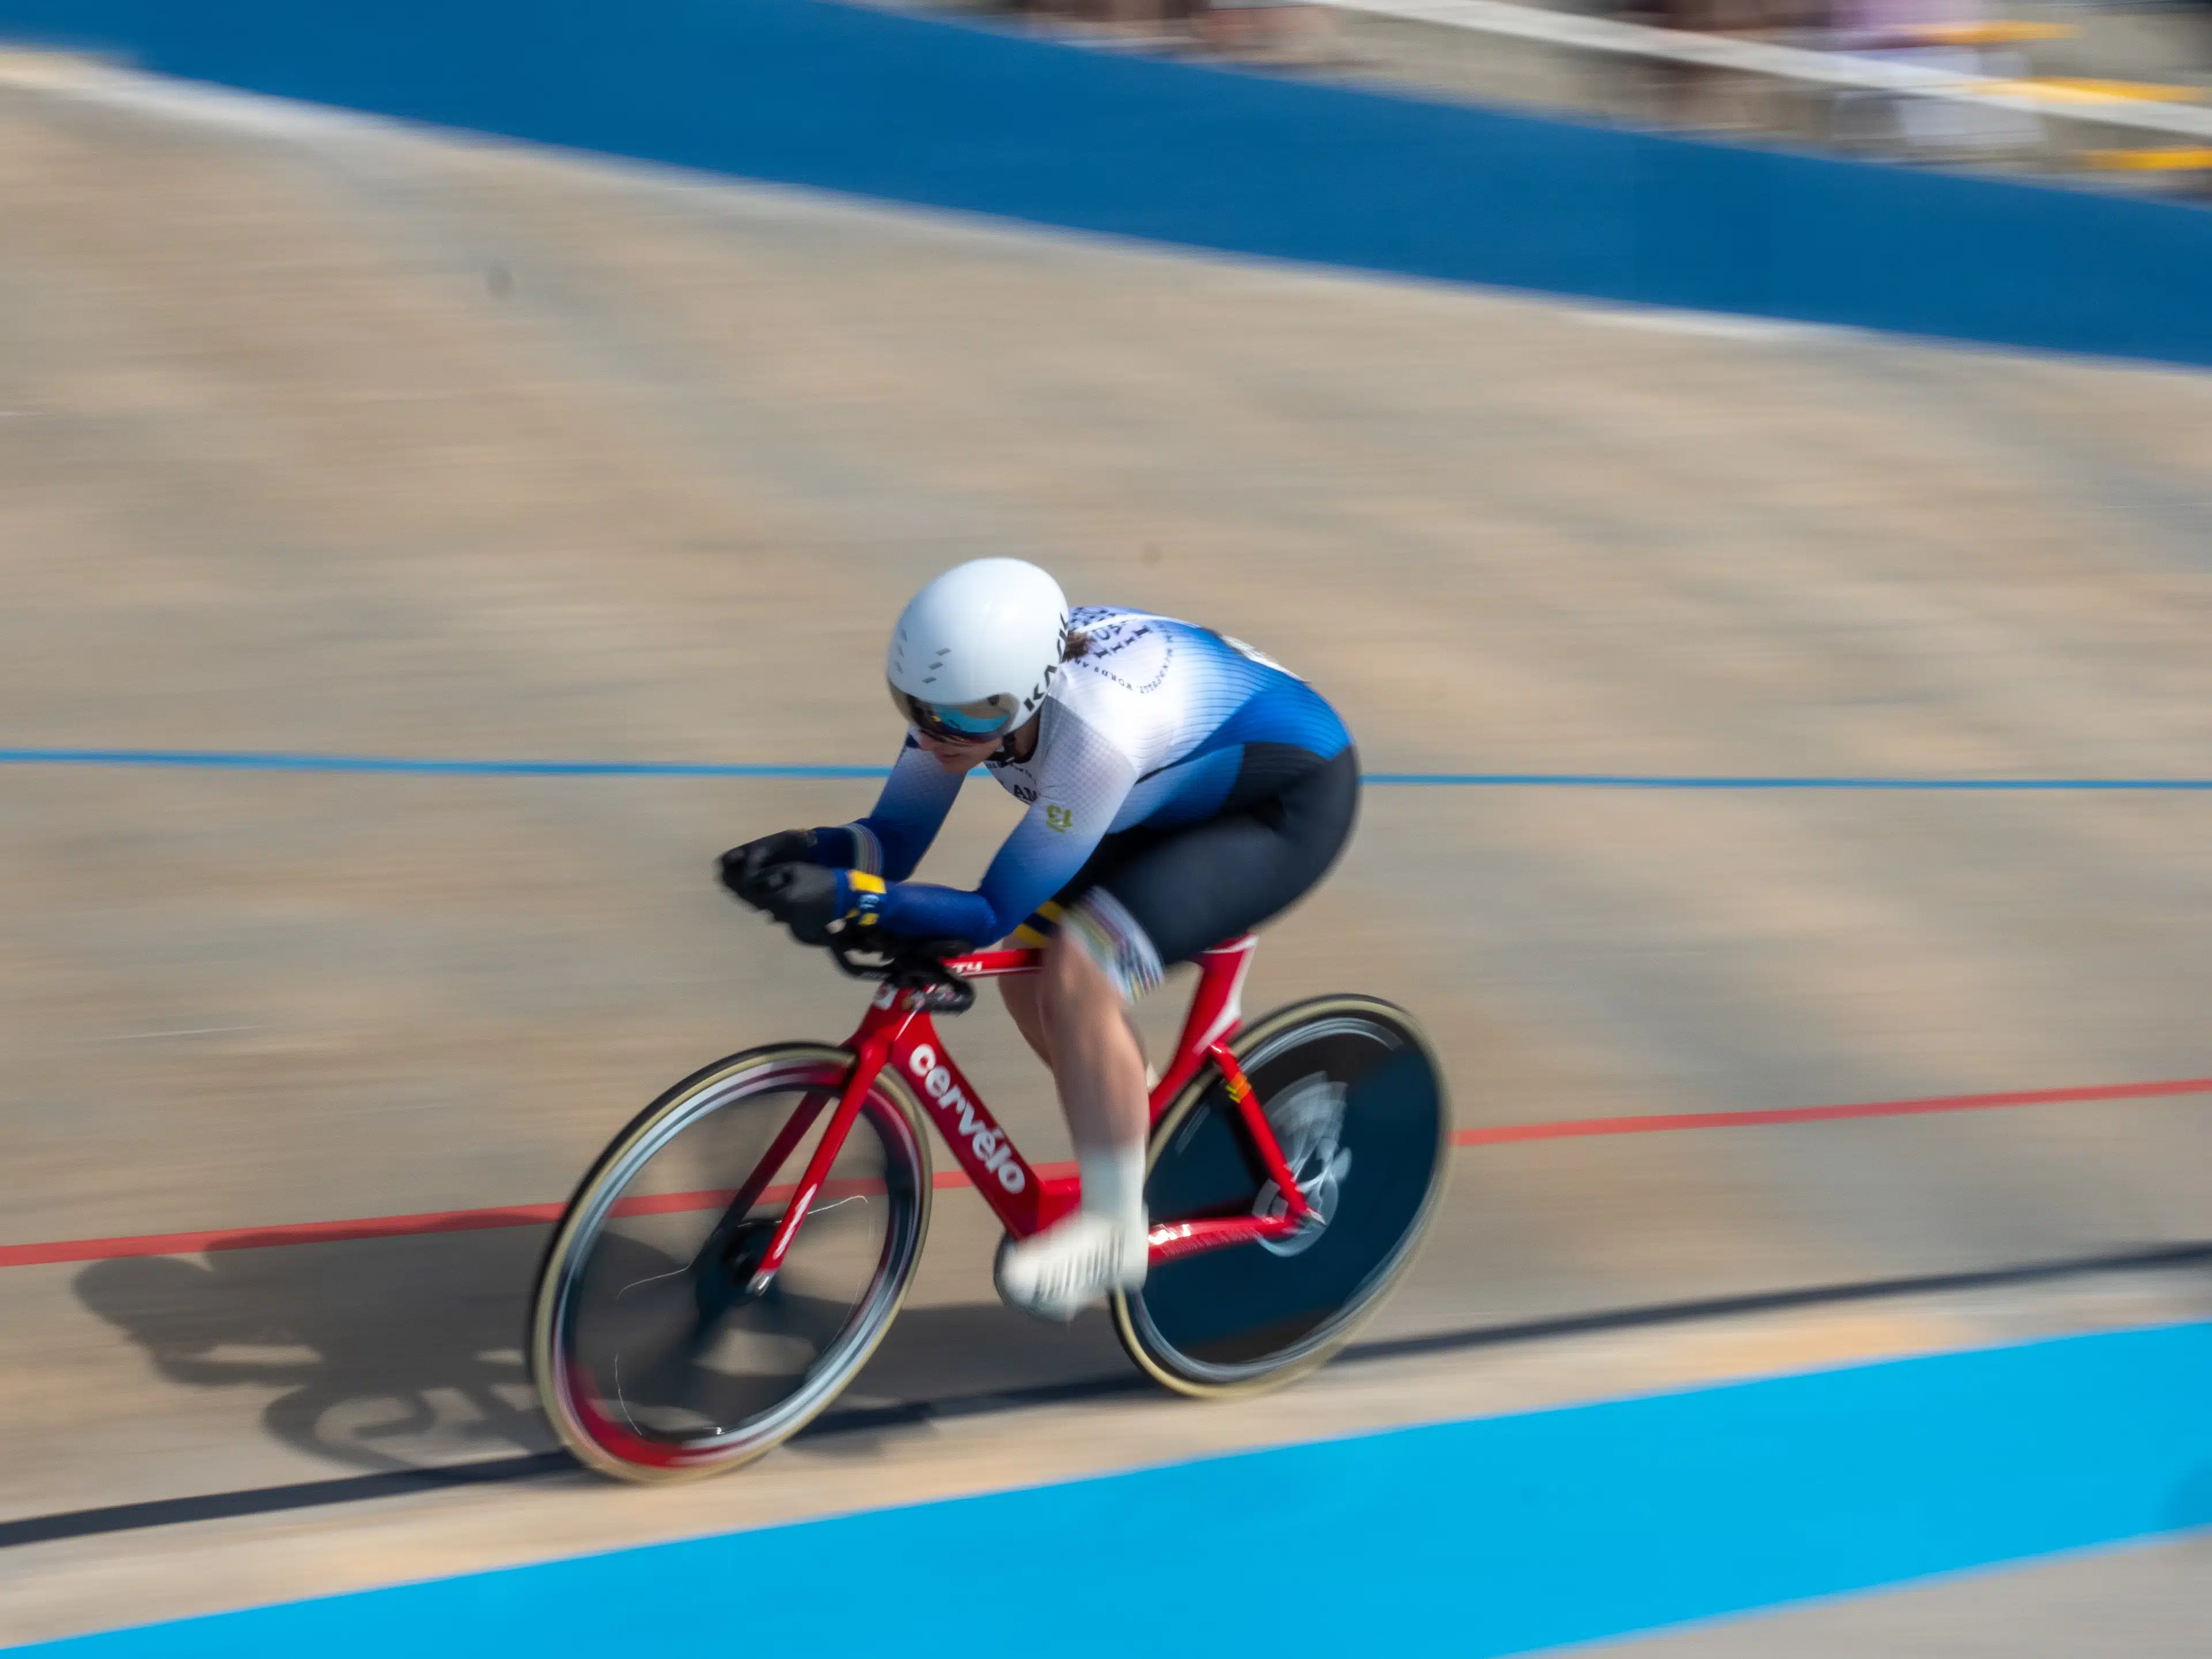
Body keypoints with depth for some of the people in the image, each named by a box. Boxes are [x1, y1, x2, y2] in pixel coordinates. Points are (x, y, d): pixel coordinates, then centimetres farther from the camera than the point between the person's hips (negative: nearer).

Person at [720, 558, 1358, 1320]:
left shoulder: (1096, 731, -40)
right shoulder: (972, 685, -19)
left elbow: (994, 912, -33)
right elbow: (892, 839, -13)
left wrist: (851, 899, -45)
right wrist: (801, 853, -33)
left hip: (1290, 798, -8)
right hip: (1189, 794, 8)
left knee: (1075, 973, -24)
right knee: (1027, 976, -2)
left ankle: (1113, 1231, -8)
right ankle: (1156, 1142, 23)